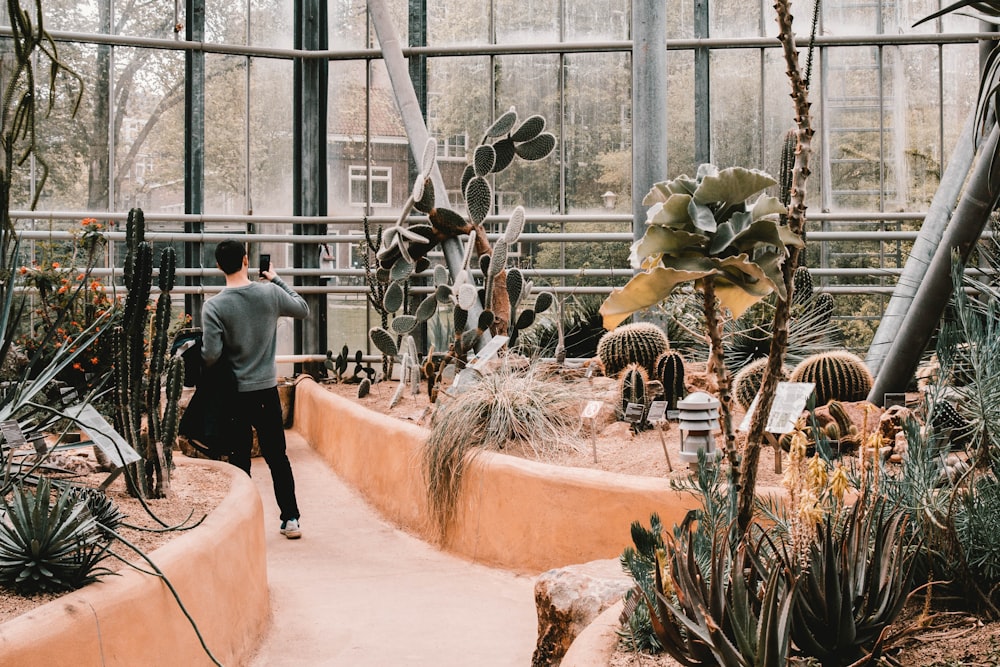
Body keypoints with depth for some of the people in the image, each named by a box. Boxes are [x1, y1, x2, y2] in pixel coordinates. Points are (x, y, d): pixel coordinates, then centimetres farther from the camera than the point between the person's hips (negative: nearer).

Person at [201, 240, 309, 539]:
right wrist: (276, 280, 20)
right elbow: (303, 309, 14)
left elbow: (211, 354, -17)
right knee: (277, 456, 11)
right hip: (267, 390, 2)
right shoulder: (270, 293, -4)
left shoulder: (213, 306, -12)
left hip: (234, 393, -2)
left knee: (239, 460, 7)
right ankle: (291, 519, 14)